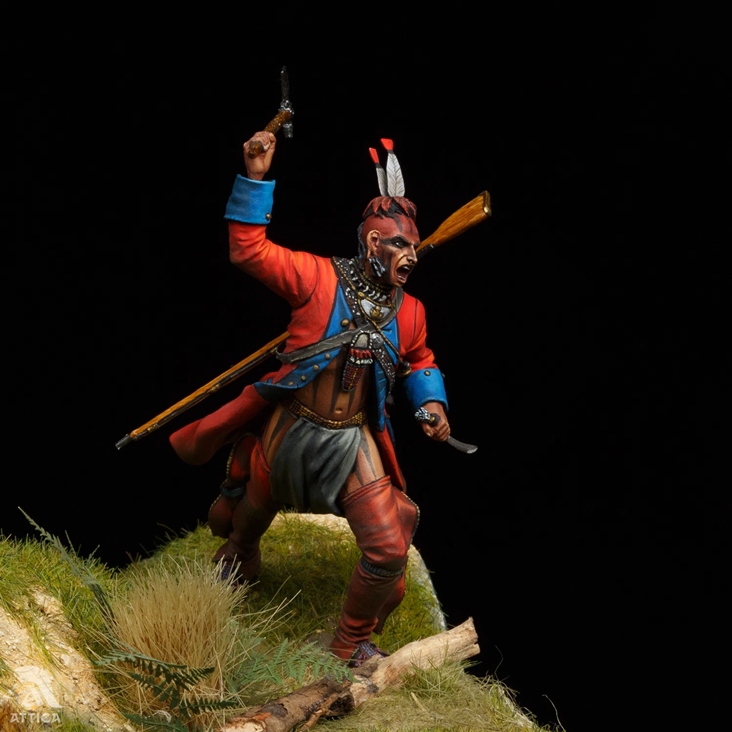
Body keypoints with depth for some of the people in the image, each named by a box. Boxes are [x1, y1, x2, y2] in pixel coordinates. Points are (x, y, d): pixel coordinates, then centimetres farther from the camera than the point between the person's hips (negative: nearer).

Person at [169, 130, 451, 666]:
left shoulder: (409, 313, -3)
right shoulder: (318, 278, -15)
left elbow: (419, 361, 17)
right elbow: (249, 249, -18)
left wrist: (432, 403, -1)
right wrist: (256, 179, -24)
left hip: (353, 442, 2)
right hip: (289, 431, -2)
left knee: (390, 549, -7)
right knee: (251, 516, 24)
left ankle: (353, 642, 18)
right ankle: (238, 564, 63)